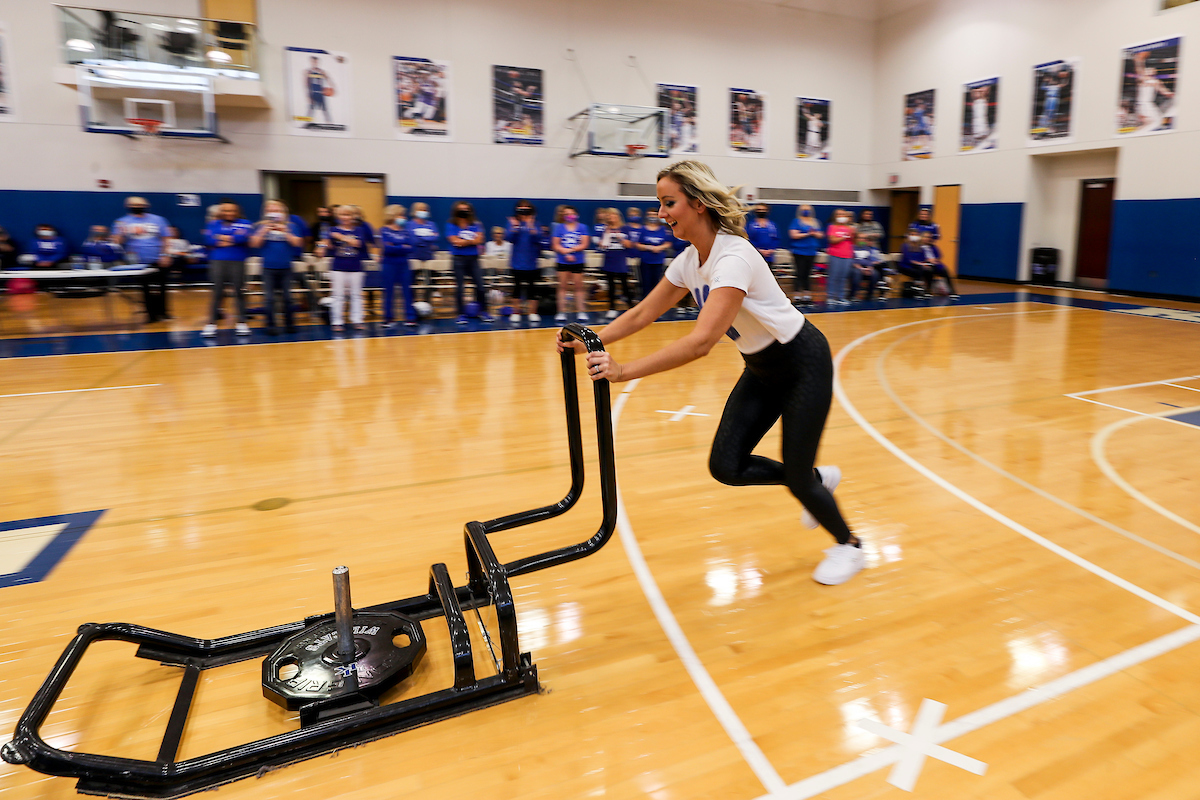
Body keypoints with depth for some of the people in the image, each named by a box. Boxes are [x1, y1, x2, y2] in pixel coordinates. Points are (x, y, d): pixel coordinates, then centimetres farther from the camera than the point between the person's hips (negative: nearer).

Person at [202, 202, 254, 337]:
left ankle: (242, 322, 6)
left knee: (239, 293, -1)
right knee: (217, 293, -1)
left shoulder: (244, 223, 11)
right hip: (217, 261, 1)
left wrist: (224, 238, -6)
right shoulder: (214, 224, 15)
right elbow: (209, 239, -3)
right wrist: (233, 239, -8)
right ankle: (211, 323, 3)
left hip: (237, 262, -1)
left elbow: (245, 237, -9)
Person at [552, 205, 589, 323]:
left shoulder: (582, 227, 3)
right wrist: (566, 254, -16)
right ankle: (562, 312, 8)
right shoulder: (559, 227, 3)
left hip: (578, 262, 0)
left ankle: (580, 312, 11)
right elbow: (556, 246, -2)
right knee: (563, 287, 4)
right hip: (563, 262, 0)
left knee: (578, 287, 5)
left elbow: (584, 245, -4)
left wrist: (571, 249, -14)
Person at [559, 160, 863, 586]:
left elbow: (700, 342, -41)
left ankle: (848, 546, 28)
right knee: (725, 466, 0)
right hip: (762, 368, 8)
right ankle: (818, 478, 26)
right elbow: (641, 314, 1)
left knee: (796, 479, -3)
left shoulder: (733, 257, -31)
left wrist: (623, 371, -45)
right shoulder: (689, 260, -5)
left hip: (803, 364, -8)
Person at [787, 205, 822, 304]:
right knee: (800, 275, -8)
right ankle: (796, 296, -6)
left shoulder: (815, 222, 16)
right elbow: (793, 235, -11)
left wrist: (814, 233, -7)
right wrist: (807, 234, -11)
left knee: (807, 275, 9)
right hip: (799, 252, -5)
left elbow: (821, 235, 14)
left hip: (812, 252, 5)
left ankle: (807, 295, 13)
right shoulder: (796, 222, 0)